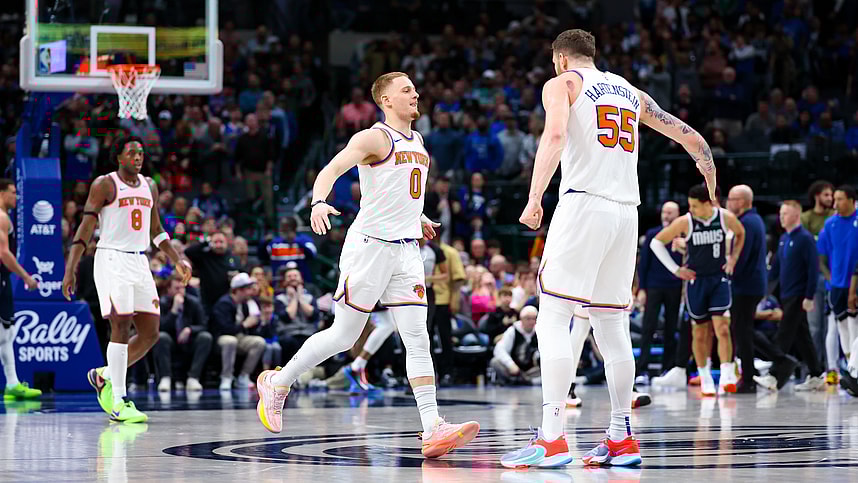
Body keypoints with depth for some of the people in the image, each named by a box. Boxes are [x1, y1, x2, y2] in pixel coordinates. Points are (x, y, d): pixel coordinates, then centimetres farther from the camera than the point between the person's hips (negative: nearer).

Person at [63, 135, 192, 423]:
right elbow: (85, 228, -6)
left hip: (140, 263, 7)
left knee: (150, 333, 2)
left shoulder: (149, 186, 16)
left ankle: (105, 375, 20)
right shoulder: (104, 184, -3)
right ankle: (118, 404, -12)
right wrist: (70, 269, -13)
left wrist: (177, 260, 16)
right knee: (121, 328, -13)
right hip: (112, 259, -7)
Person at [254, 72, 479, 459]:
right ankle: (277, 383, 23)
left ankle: (433, 431, -14)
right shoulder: (373, 137, -8)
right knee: (343, 336, 1)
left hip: (406, 251, 7)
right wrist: (318, 202, -38)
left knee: (418, 340, -6)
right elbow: (331, 170, -21)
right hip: (370, 246, -7)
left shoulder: (416, 141, 17)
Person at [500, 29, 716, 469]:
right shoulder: (630, 92, 23)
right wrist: (714, 198, 35)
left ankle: (552, 439, -18)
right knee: (611, 324, 14)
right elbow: (693, 140, 23)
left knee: (552, 320, -7)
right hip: (626, 210, 6)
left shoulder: (561, 84, 6)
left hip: (583, 203, -6)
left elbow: (555, 135, -14)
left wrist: (535, 198, -21)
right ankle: (621, 438, 14)